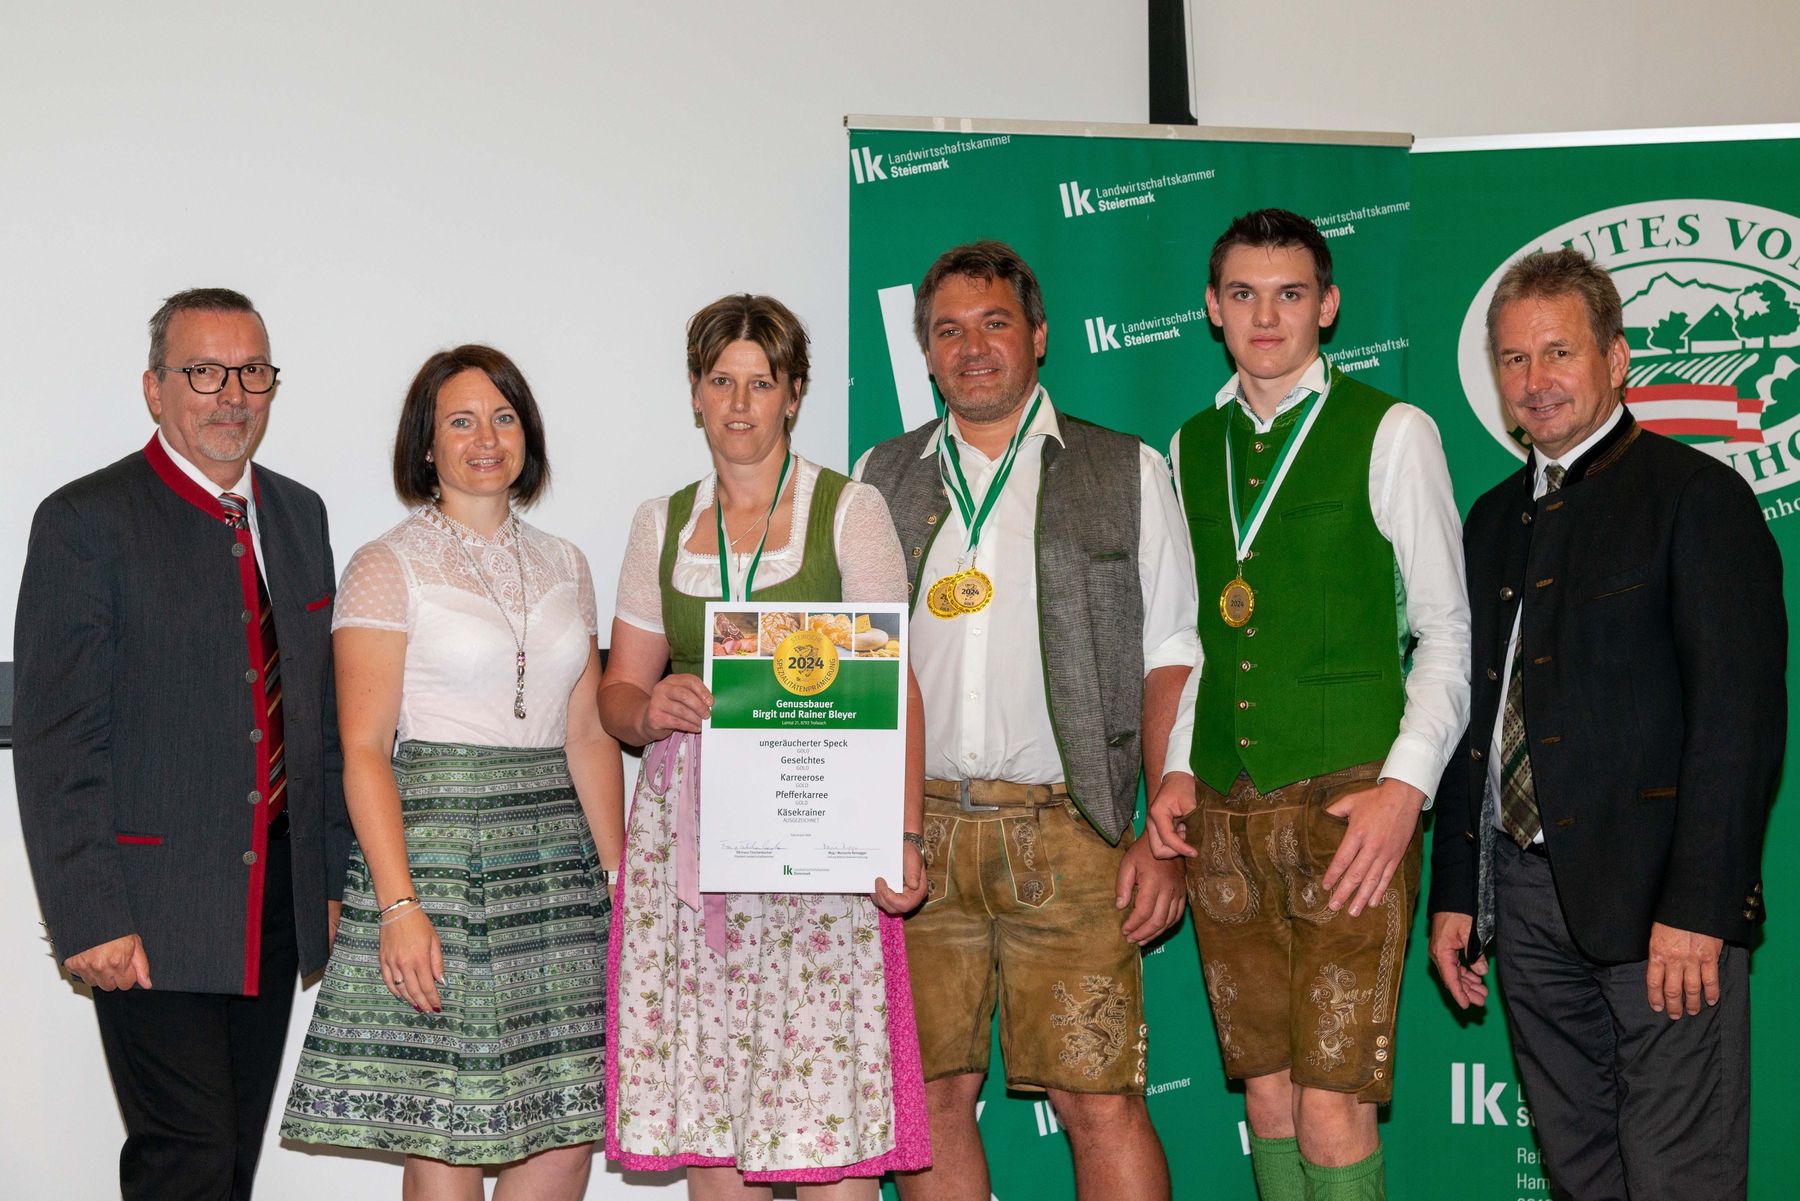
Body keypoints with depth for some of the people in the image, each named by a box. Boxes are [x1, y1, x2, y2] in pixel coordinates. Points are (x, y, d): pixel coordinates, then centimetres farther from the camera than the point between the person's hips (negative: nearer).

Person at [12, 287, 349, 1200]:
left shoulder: (298, 515, 13)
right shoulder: (86, 521, -7)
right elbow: (53, 741, -11)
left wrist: (330, 876, 14)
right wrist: (88, 917, -15)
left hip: (275, 899, 6)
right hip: (151, 912, -6)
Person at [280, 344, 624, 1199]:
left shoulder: (562, 567, 15)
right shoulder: (388, 567, 0)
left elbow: (589, 736, 14)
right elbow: (364, 749, -7)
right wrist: (398, 904, -16)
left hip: (554, 862, 5)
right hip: (436, 853, -5)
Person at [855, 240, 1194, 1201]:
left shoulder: (1127, 473, 8)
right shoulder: (883, 478, 15)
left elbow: (1169, 663, 5)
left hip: (1064, 832, -2)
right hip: (915, 833, 3)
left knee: (1099, 1102, -6)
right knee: (932, 1097, 4)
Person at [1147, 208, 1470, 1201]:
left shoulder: (1390, 433, 1)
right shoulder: (1189, 449, 14)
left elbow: (1445, 629, -1)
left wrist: (1405, 787, -11)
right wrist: (1173, 766, 8)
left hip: (1350, 804, -4)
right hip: (1220, 812, 5)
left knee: (1333, 1105, -8)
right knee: (1265, 1089, 9)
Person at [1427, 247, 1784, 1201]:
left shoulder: (1697, 496, -4)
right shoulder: (1494, 520, 17)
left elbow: (1739, 712, -12)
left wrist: (1698, 906, -18)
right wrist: (1454, 893, 15)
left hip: (1656, 903, -6)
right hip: (1525, 896, 6)